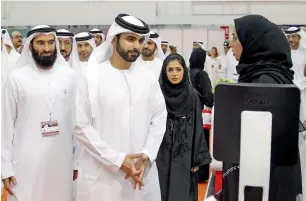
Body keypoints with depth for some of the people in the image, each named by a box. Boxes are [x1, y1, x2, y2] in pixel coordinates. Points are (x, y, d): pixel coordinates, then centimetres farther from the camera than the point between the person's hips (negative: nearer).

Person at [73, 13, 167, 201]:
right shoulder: (93, 77, -7)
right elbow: (81, 126, -9)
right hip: (102, 174, -3)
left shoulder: (148, 77, 3)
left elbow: (160, 118, 6)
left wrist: (147, 155, -9)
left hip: (142, 171, 3)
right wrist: (117, 159, -13)